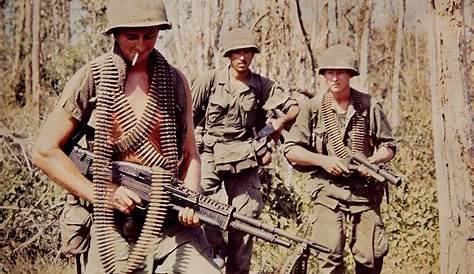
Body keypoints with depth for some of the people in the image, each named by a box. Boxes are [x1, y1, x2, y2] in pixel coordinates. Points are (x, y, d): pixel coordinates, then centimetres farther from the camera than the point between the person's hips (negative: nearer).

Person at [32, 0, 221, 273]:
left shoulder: (175, 81, 8)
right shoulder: (91, 79, -2)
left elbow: (190, 153, 12)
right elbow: (45, 151, -3)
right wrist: (101, 195, -9)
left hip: (171, 222, 2)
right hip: (110, 224, -2)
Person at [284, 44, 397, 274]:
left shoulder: (369, 106, 3)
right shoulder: (313, 108, 1)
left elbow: (388, 147, 10)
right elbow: (290, 150, 3)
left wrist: (372, 161, -11)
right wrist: (323, 160, -11)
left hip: (365, 189, 1)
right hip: (327, 189, -1)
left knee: (372, 255, 0)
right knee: (330, 254, -12)